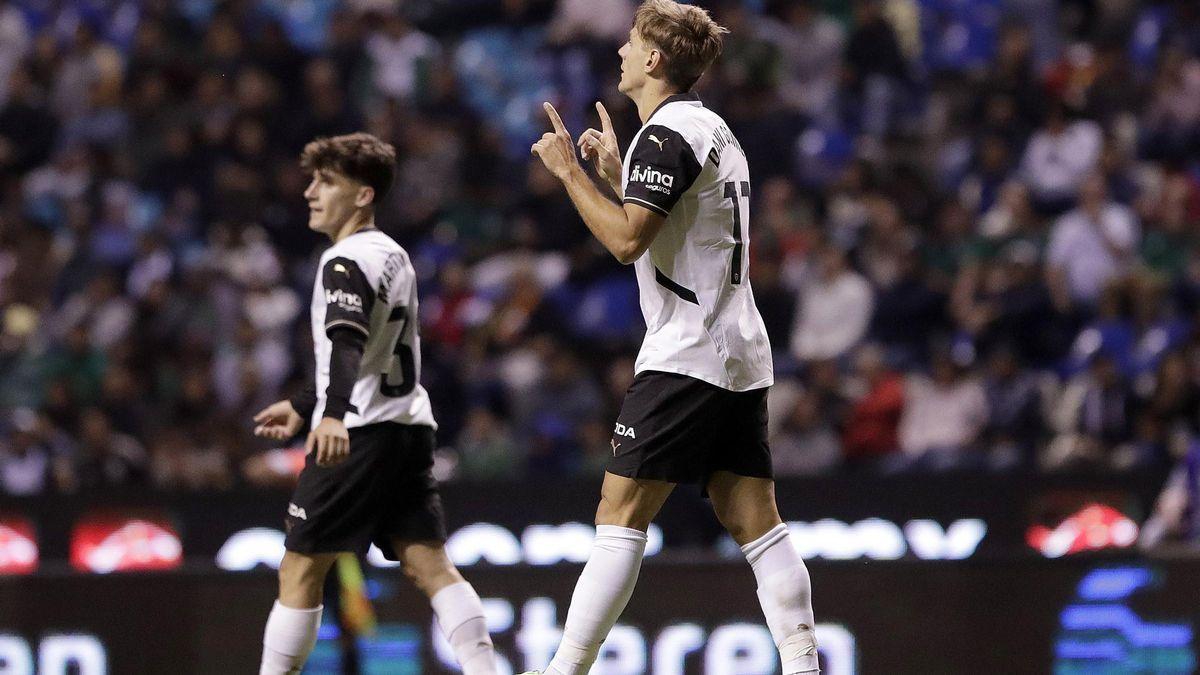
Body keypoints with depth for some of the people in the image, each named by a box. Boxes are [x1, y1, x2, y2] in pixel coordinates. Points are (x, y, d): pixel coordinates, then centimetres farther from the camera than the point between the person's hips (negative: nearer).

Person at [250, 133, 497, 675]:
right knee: (430, 565, 0)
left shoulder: (346, 260, -9)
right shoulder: (392, 256, 21)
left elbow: (347, 342, -27)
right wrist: (303, 406, 38)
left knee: (299, 571, -1)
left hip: (358, 433, -9)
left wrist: (333, 414, -41)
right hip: (411, 426, 9)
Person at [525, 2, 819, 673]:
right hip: (742, 356, 9)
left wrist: (570, 171, -10)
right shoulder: (714, 129, 19)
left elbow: (626, 240, -20)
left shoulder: (667, 134, -11)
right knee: (756, 522, 4)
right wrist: (615, 172, 29)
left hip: (686, 356, -9)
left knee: (620, 517, -9)